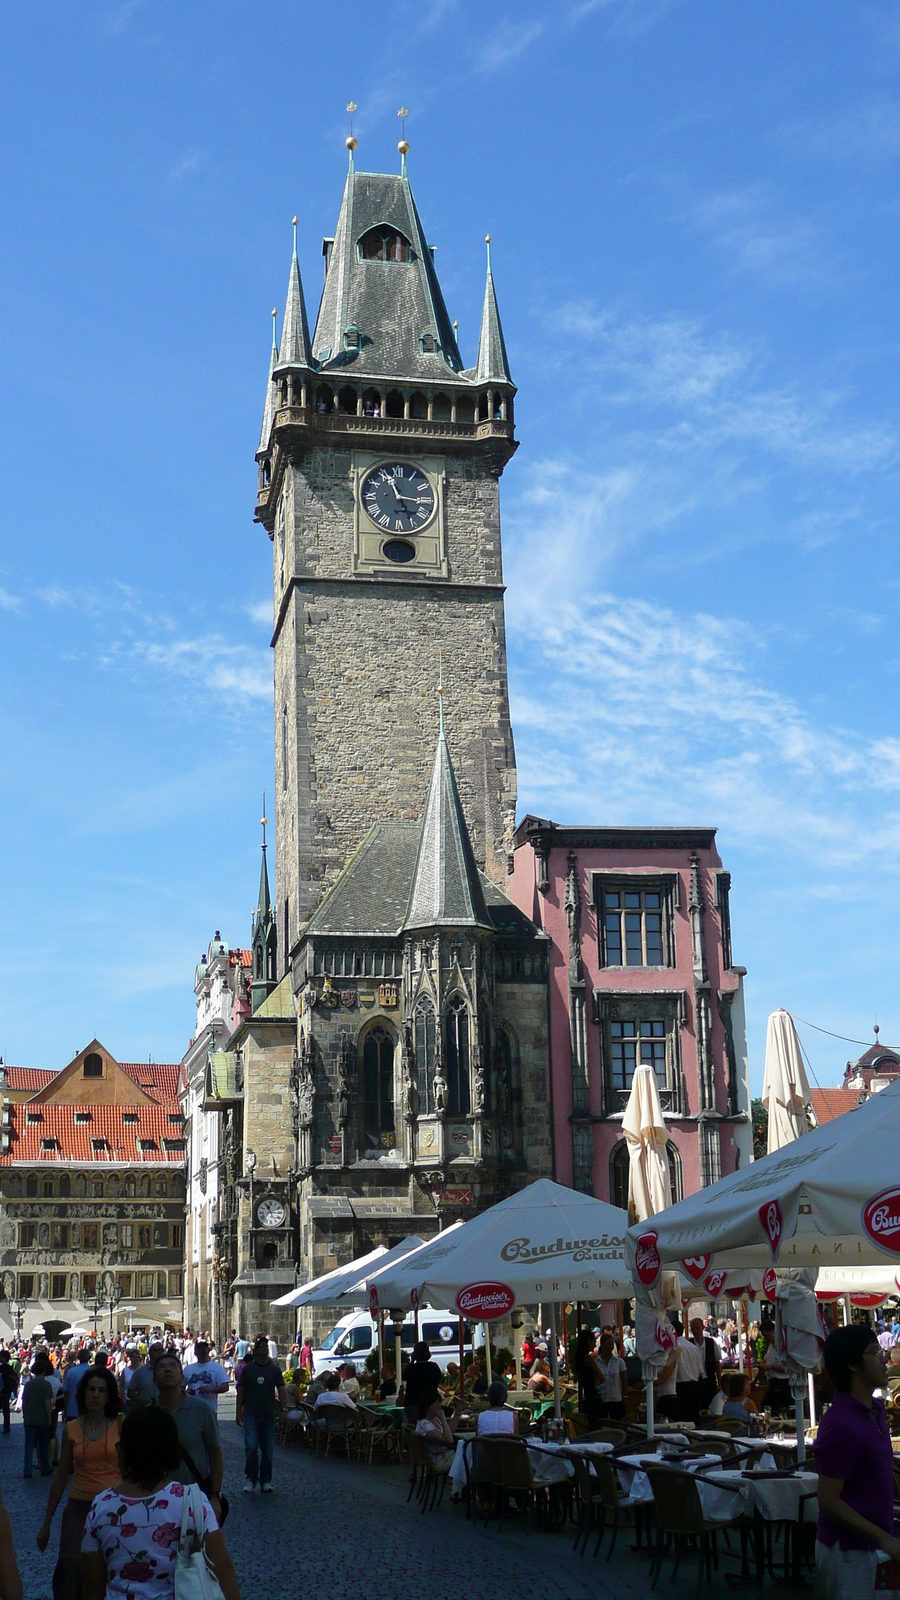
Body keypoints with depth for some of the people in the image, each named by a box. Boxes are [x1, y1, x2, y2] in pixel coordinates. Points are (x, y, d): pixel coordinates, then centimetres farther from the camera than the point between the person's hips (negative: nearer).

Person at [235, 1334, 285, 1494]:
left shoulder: (275, 1369, 6)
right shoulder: (248, 1368, 3)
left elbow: (281, 1389, 3)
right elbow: (241, 1390, 5)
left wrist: (283, 1408, -8)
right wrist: (239, 1412, 2)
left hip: (268, 1414, 2)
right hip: (251, 1414, -2)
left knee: (268, 1450, 5)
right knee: (251, 1447, -13)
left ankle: (266, 1481, 16)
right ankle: (250, 1478, 2)